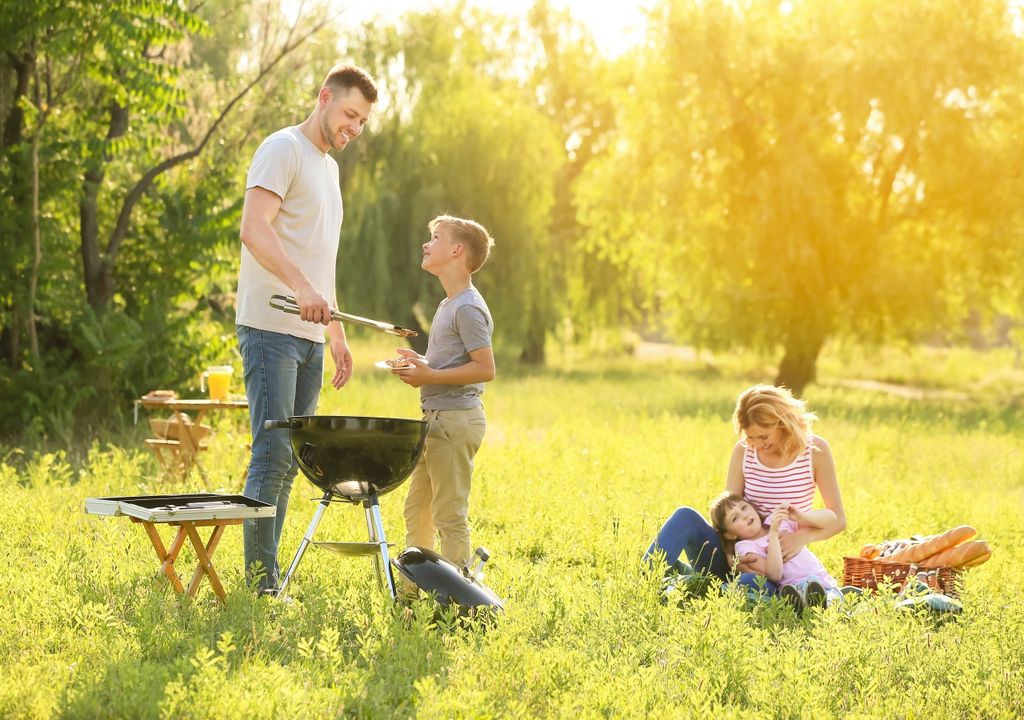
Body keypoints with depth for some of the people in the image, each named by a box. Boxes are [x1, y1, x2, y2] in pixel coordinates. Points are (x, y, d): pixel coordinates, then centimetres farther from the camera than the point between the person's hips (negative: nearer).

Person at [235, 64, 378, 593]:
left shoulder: (329, 167, 23)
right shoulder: (283, 149, -5)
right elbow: (254, 229, -20)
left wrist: (337, 333, 23)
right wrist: (302, 288, -32)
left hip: (309, 335, 9)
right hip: (270, 329, -9)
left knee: (289, 460, 7)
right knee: (273, 453, -12)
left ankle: (271, 579, 10)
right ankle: (261, 583, -11)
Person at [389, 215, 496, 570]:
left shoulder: (468, 308, -14)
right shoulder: (449, 304, 17)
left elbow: (485, 368, -20)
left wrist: (431, 376, -19)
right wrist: (423, 364, 8)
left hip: (455, 419, -10)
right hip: (435, 419, 10)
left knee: (449, 513, -6)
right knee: (416, 509, 16)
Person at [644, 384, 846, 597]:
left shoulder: (815, 450, -5)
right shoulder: (743, 451, 1)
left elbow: (837, 518, -3)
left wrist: (802, 537, -23)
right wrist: (732, 556, -23)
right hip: (740, 560, 3)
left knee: (753, 583, -41)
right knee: (686, 517, -24)